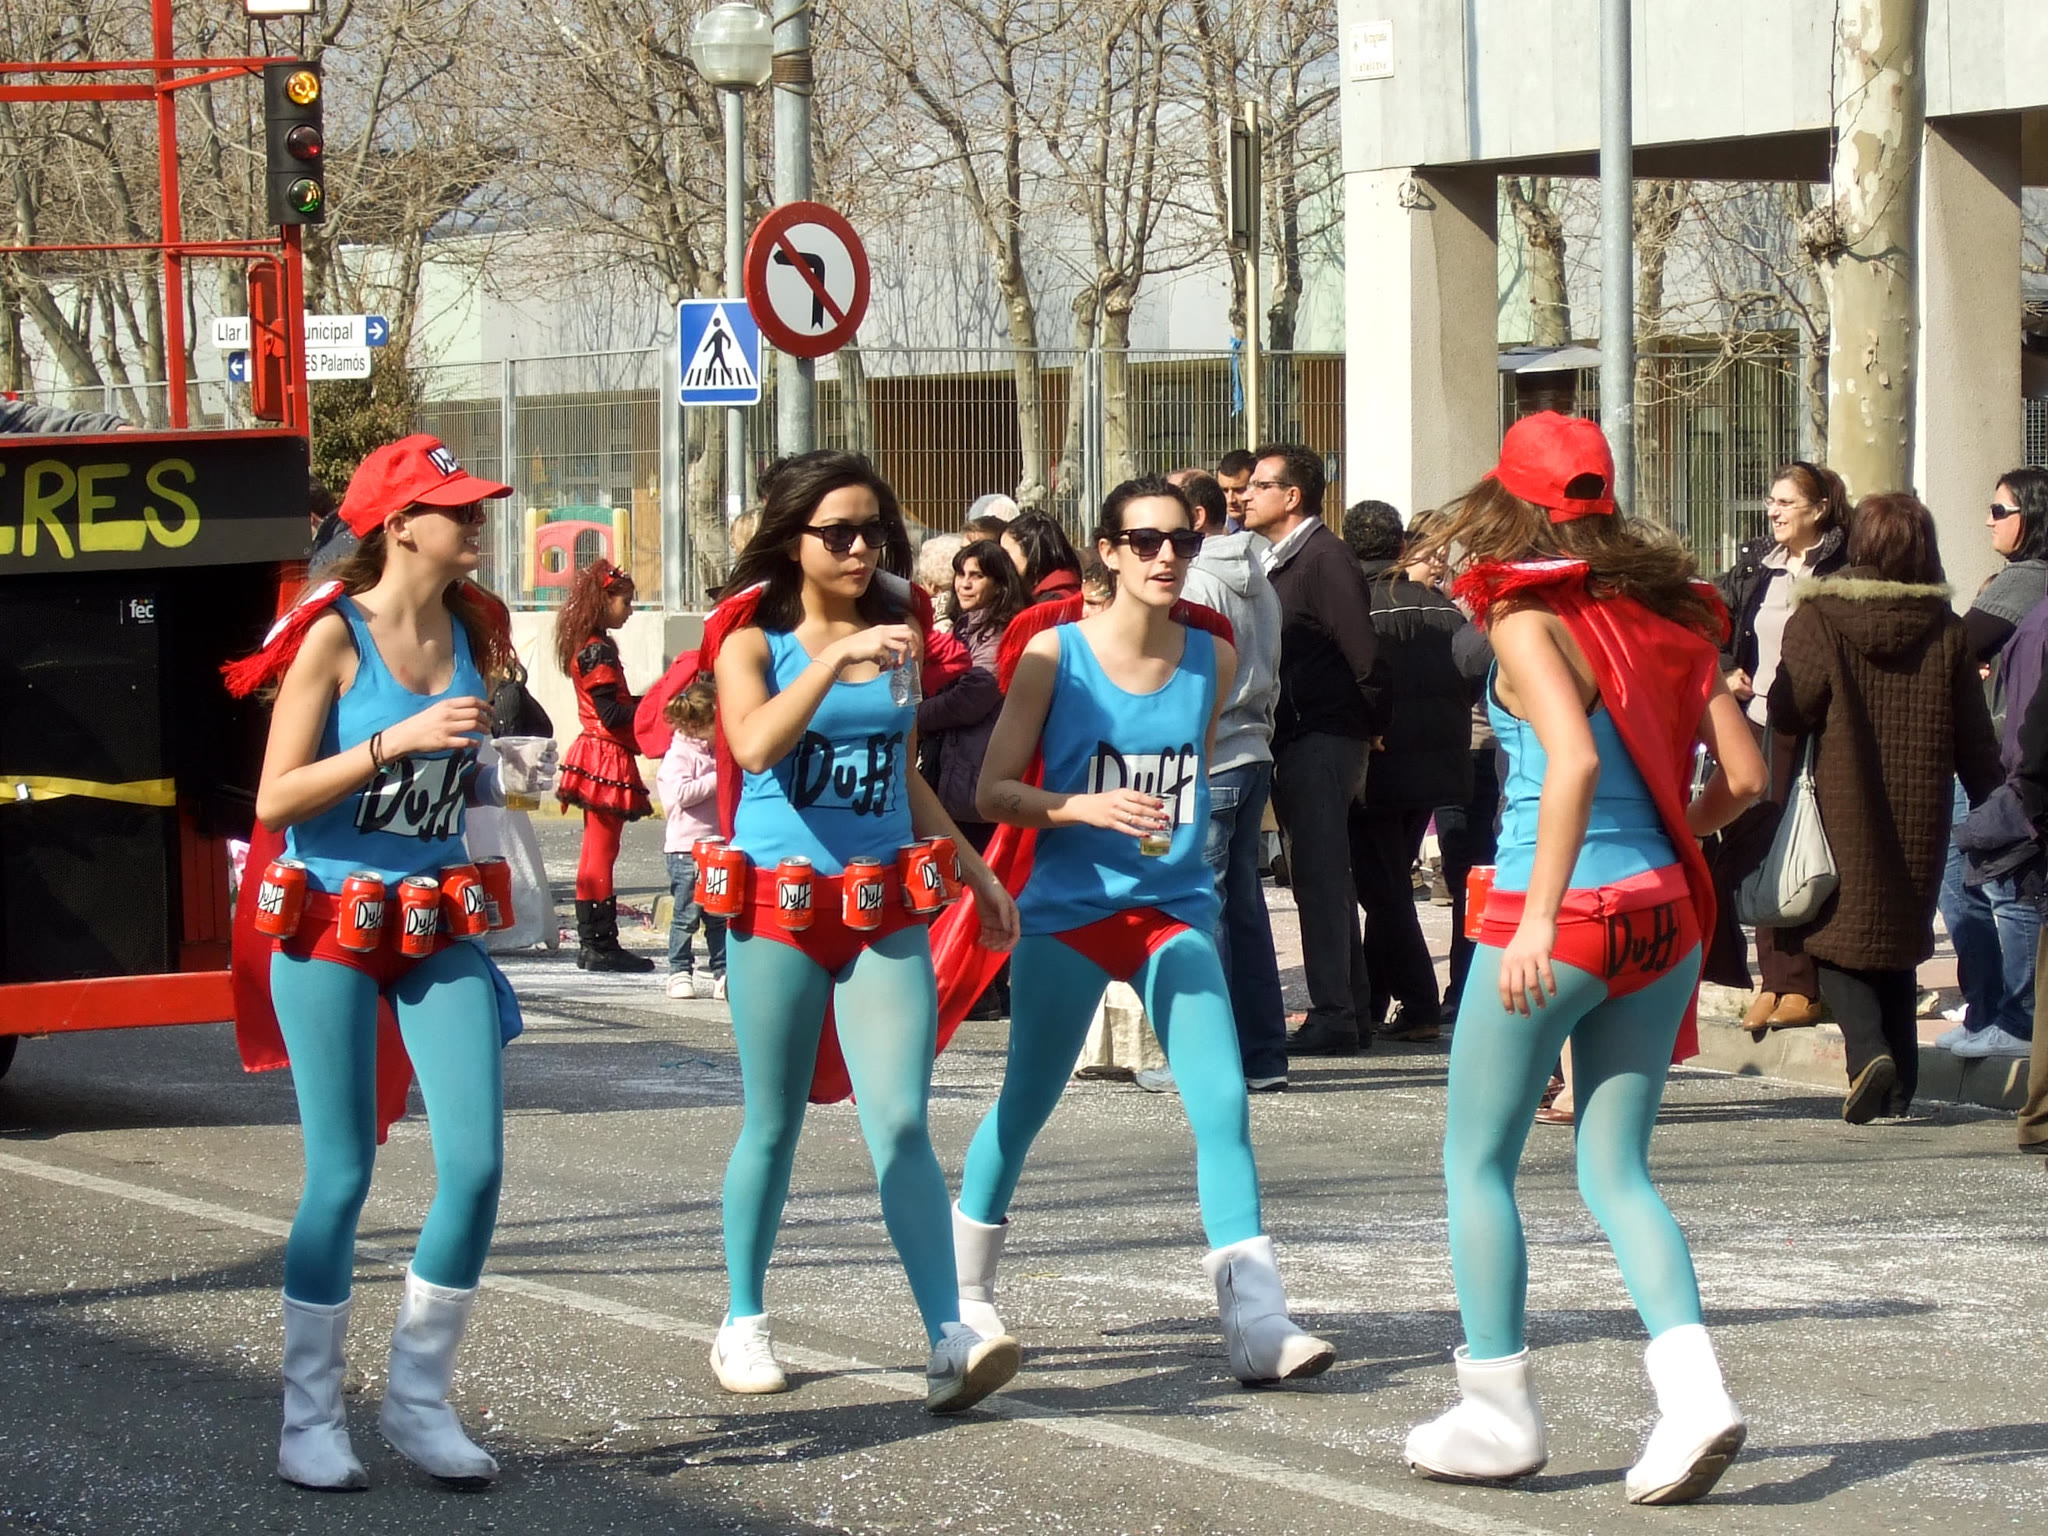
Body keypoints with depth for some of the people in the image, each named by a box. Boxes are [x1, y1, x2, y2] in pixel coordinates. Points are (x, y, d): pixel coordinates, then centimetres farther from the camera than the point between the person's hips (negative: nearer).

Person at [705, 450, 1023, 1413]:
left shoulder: (897, 635, 10)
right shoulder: (754, 638, -1)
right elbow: (754, 745, -22)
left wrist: (973, 869, 21)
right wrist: (834, 659, -31)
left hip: (887, 904, 2)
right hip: (779, 900, -2)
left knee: (901, 1126, -9)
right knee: (772, 1126, 8)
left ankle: (951, 1345, -17)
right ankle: (742, 1326, 23)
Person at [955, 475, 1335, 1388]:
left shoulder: (1213, 659, 2)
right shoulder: (1055, 653, -7)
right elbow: (994, 789, -9)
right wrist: (1089, 808, -23)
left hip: (1175, 909, 2)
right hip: (1068, 908, -2)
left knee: (1222, 1103, -12)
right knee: (1024, 1105, 8)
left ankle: (1257, 1321, -16)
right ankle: (963, 1294, 28)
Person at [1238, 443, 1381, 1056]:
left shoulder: (1325, 558, -11)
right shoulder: (1278, 562, 17)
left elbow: (1362, 653, -15)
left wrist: (1373, 724, -10)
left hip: (1323, 740, -9)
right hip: (1292, 741, 9)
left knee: (1319, 875, -9)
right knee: (1320, 876, 11)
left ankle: (1333, 1014, -7)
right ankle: (1348, 1009, 16)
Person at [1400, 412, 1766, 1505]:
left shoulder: (1526, 617, -10)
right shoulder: (1664, 614, 7)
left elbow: (1574, 758, -25)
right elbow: (1743, 773, 7)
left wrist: (1541, 912, -26)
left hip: (1564, 913, -6)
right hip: (1662, 910, 6)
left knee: (1477, 1164, 11)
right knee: (1616, 1170, 11)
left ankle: (1498, 1410, 13)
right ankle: (1692, 1390, -7)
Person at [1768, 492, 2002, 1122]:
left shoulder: (1818, 618, -10)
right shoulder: (1947, 630, 0)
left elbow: (1788, 711, -12)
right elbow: (1976, 742, 3)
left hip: (1842, 811, -3)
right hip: (1918, 814, 3)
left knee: (1838, 937, 5)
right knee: (1901, 940, 16)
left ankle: (1868, 1049, -20)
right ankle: (1900, 1086, 13)